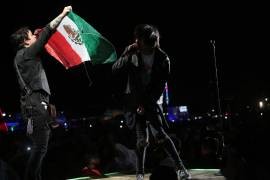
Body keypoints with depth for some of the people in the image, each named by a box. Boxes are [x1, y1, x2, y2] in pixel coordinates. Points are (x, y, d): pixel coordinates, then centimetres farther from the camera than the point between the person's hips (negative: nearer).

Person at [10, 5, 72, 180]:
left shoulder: (24, 56, 21)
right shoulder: (26, 53, -5)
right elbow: (46, 33, -8)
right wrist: (63, 14, -3)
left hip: (36, 103, 10)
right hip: (35, 103, -10)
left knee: (40, 146, 10)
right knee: (40, 146, -13)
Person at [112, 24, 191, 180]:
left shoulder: (162, 59, -7)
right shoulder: (133, 54, -5)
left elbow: (160, 86, -7)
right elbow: (115, 70, -8)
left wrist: (147, 104, -12)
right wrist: (127, 55, -22)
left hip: (151, 101, -1)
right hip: (133, 101, 1)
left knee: (159, 134, -14)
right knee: (142, 138, -5)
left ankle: (180, 167, -7)